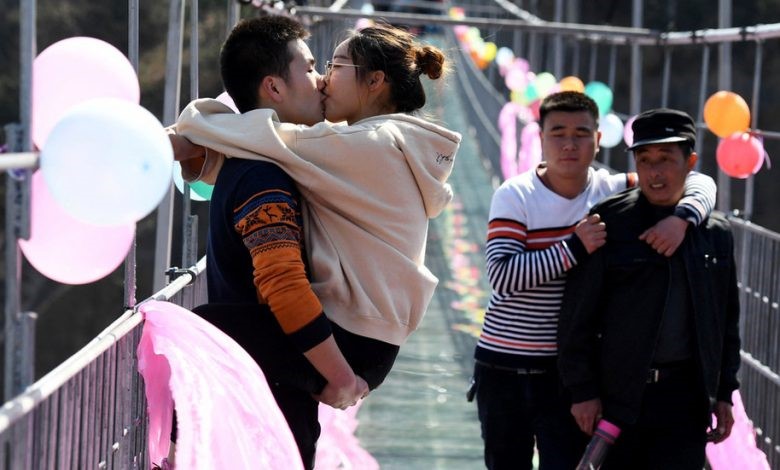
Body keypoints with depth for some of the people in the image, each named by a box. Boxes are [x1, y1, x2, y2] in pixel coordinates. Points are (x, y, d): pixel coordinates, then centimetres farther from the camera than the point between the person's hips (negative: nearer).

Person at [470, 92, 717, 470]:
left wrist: (681, 218, -24)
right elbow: (502, 276, -21)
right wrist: (574, 248, -28)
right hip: (503, 367, 0)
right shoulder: (514, 196, -8)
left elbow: (700, 183, -2)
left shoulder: (614, 192, -2)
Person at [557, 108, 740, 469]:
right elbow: (579, 313, -5)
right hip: (619, 393, -2)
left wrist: (724, 393, 11)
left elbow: (727, 319, 13)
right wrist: (582, 389, -8)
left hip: (687, 395, 2)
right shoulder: (608, 222, -5)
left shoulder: (716, 232, 6)